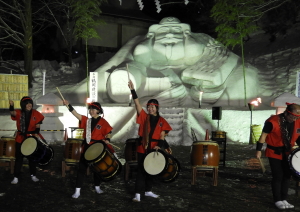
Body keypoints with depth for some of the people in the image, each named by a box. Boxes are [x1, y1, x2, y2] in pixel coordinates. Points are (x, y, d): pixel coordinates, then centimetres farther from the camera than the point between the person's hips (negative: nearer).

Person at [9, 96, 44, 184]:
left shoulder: (35, 113, -6)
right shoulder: (19, 113, -8)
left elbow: (38, 125, -2)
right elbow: (13, 113, -29)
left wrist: (36, 133, -17)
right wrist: (11, 106, -49)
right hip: (21, 138, -1)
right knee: (19, 158, 3)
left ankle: (33, 175, 26)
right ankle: (16, 177, 10)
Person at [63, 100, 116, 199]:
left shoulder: (103, 122, -5)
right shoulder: (87, 120, 5)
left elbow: (108, 132, -6)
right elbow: (76, 114, -5)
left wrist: (107, 140, -25)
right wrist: (68, 105, -16)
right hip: (86, 147, 3)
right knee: (82, 168, 0)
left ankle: (97, 187, 31)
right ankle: (77, 190, 3)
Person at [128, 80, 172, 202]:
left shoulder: (162, 121, 4)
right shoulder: (144, 117, 1)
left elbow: (162, 135, 0)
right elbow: (137, 104, -11)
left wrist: (158, 146, -18)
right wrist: (132, 90, -22)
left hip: (154, 148, 2)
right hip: (143, 147, -2)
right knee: (141, 171, -1)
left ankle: (148, 191, 28)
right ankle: (138, 194, 1)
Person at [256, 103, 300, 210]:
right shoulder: (273, 122, -24)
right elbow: (264, 135, -14)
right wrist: (259, 150, -12)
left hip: (287, 153, 6)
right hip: (274, 152, -5)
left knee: (287, 175, 9)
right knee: (278, 176, -3)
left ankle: (284, 199, 22)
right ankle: (277, 200, 11)